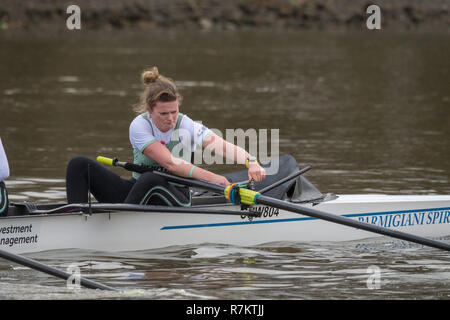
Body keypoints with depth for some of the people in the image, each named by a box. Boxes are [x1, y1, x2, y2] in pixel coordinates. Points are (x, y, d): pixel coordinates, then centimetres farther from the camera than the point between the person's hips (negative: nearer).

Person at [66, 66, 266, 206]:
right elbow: (169, 162, -23)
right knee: (79, 165, -14)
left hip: (175, 198, -2)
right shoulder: (139, 126, -11)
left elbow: (225, 148, -23)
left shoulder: (187, 127, -9)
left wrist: (251, 162, -44)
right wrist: (209, 177, -35)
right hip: (138, 190, 2)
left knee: (151, 180, -39)